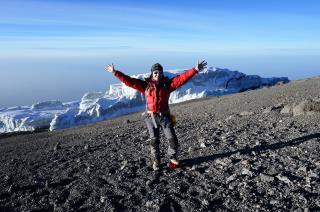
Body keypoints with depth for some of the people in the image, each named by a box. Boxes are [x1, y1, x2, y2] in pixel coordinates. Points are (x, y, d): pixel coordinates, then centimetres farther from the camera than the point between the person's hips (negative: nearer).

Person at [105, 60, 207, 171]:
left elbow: (182, 78, -11)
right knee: (154, 141, 10)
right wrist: (115, 72, -8)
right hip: (151, 117, 0)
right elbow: (128, 81, -3)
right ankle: (155, 162, 31)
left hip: (164, 116, 0)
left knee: (173, 139, 2)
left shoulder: (167, 84, -1)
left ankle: (173, 159, 28)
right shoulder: (145, 85, 0)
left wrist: (195, 70, -21)